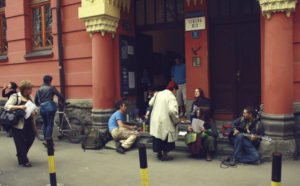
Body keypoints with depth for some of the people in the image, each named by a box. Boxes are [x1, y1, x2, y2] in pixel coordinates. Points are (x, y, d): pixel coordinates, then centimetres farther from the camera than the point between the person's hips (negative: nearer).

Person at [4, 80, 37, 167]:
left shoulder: (30, 97, 11)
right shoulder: (15, 97, -7)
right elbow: (7, 106, -15)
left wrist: (34, 112, -4)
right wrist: (19, 107, -28)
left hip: (29, 123, 6)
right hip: (18, 124, -6)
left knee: (30, 139, 8)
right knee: (20, 142, 0)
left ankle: (22, 155, 34)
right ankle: (23, 161, 14)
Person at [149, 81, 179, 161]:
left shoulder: (158, 94, 7)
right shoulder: (171, 97, -13)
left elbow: (150, 103, 13)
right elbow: (172, 110, -24)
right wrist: (176, 119, -10)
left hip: (155, 119, 6)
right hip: (165, 121, -6)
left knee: (158, 137, 16)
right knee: (166, 137, 9)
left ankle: (159, 154, 29)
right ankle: (164, 155, 15)